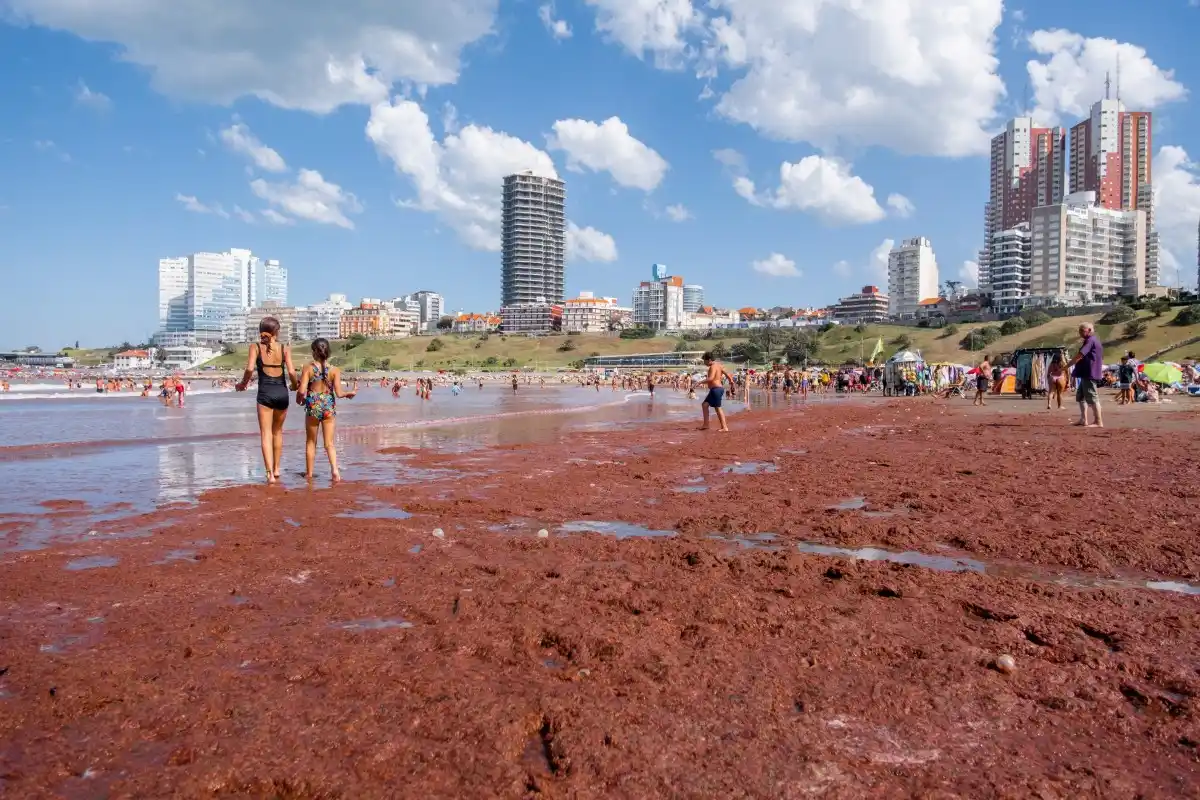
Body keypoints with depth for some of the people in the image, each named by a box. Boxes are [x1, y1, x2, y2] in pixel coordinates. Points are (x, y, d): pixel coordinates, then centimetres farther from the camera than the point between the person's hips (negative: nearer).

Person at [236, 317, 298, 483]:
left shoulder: (256, 347, 0)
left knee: (266, 434, 0)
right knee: (278, 432, 20)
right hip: (282, 393, 2)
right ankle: (276, 469, 27)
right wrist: (294, 385, 11)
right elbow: (291, 372, -9)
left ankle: (270, 473, -11)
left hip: (265, 393, -2)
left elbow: (250, 369, -14)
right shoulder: (285, 348, 2)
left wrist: (243, 383, 4)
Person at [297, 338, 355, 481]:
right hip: (329, 407, 1)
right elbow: (338, 393, -11)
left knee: (311, 442, 16)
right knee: (329, 443, 7)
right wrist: (348, 394, 10)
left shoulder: (308, 368, -8)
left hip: (313, 406, -1)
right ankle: (334, 469, -12)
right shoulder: (335, 370, -6)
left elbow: (301, 390, -14)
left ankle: (309, 472, 23)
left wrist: (299, 399, 8)